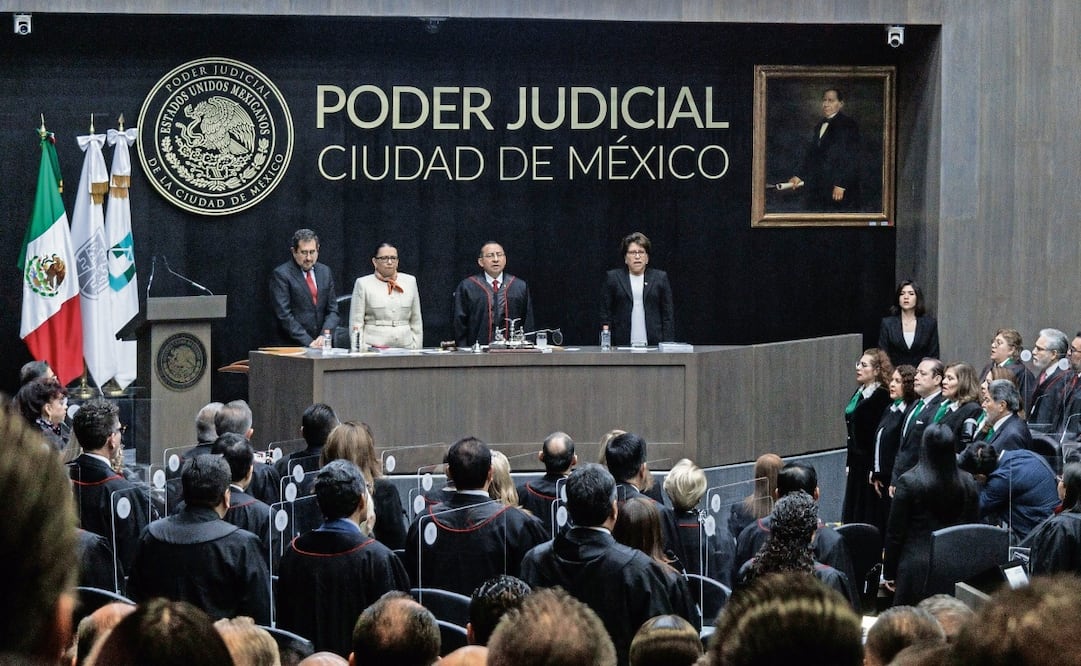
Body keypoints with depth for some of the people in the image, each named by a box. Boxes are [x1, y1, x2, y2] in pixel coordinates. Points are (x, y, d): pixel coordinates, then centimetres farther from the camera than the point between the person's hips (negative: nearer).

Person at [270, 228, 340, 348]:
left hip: (321, 345, 4)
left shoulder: (325, 272, 13)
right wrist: (308, 342, -13)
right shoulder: (281, 275, -3)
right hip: (292, 346, -4)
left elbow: (332, 310, 13)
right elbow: (284, 315, -8)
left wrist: (324, 335, -5)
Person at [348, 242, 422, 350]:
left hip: (405, 348, 2)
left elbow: (416, 320, 14)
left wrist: (417, 349, 9)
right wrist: (360, 352, -6)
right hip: (373, 348, -2)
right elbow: (356, 323, 2)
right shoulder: (363, 283, 3)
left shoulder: (410, 281, 12)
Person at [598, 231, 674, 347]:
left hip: (653, 344, 0)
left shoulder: (660, 278, 8)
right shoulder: (613, 277, 8)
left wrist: (667, 345, -2)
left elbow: (668, 314, 6)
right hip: (622, 344, 0)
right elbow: (605, 313, 6)